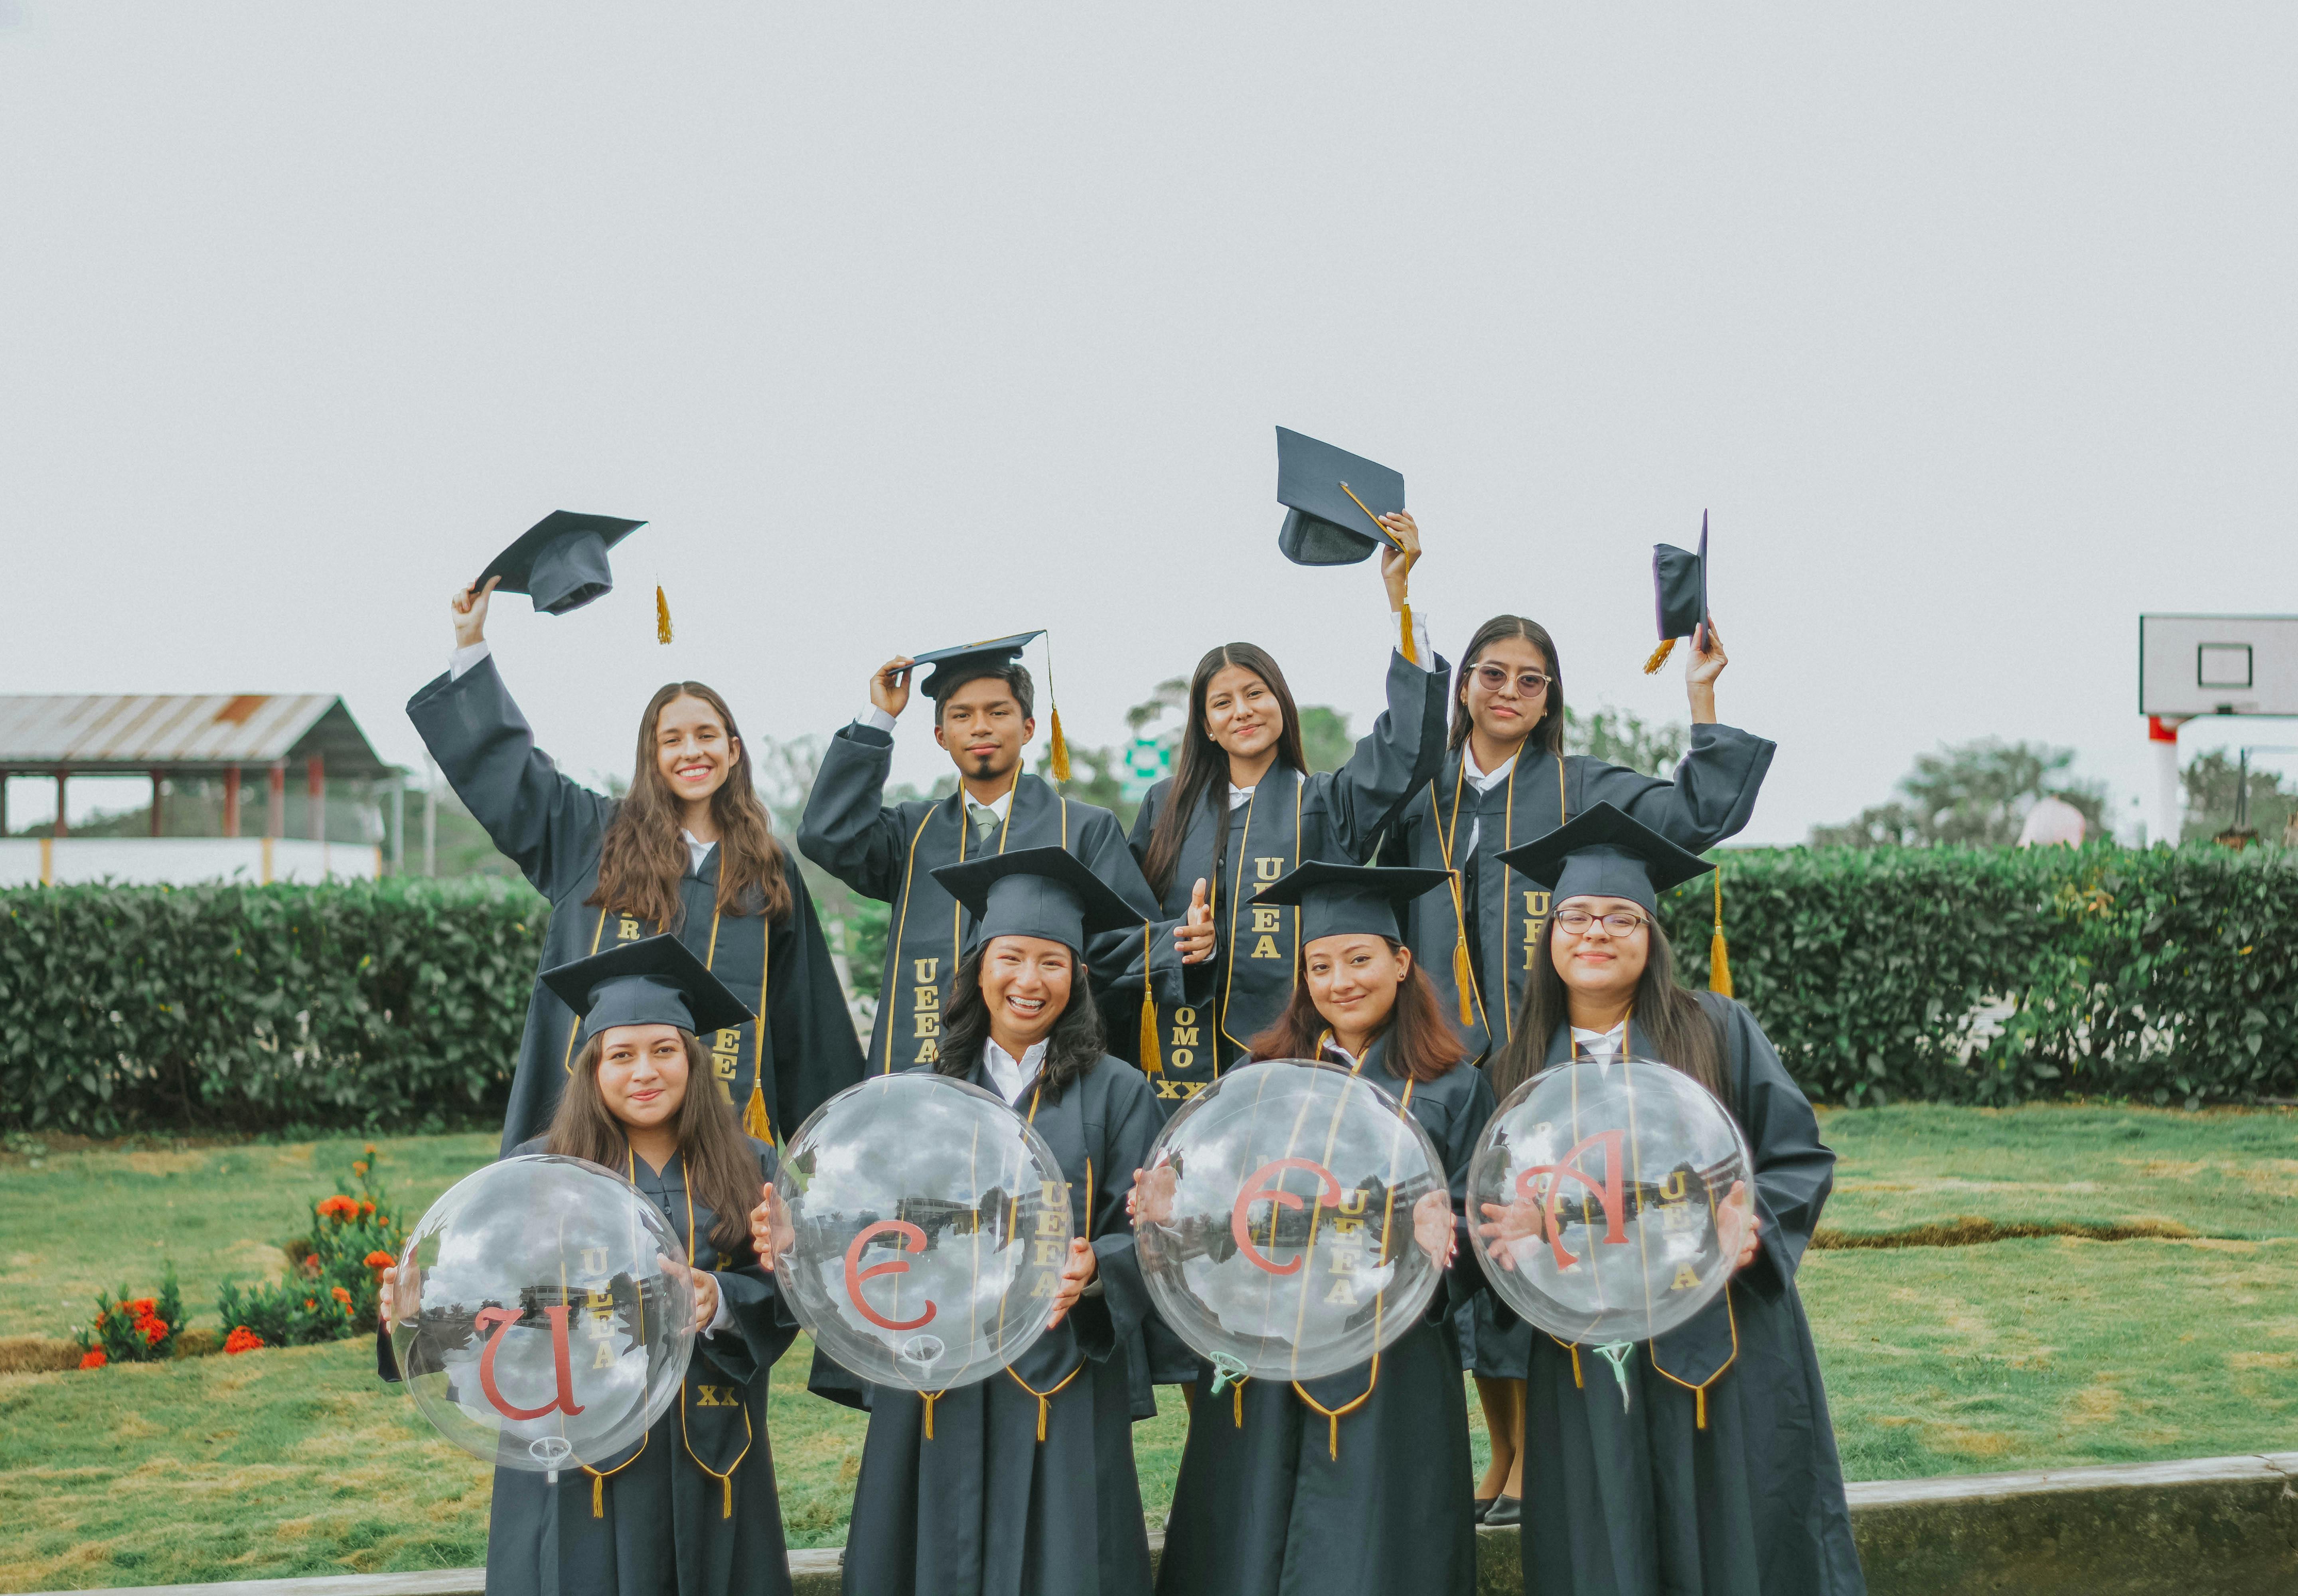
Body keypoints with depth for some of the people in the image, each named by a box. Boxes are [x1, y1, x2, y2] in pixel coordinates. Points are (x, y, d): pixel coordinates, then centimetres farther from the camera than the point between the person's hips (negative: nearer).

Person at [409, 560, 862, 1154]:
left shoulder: (770, 876, 13)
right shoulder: (595, 838, 11)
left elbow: (808, 1019, 15)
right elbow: (503, 764, 12)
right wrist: (472, 644, 10)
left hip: (723, 1119, 1)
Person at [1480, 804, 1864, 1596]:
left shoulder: (1719, 1032, 2)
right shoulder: (1521, 1067, 8)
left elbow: (1800, 1156, 2)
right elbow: (1494, 1206, 13)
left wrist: (1753, 1225, -16)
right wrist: (1513, 1231, -9)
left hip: (1719, 1347, -2)